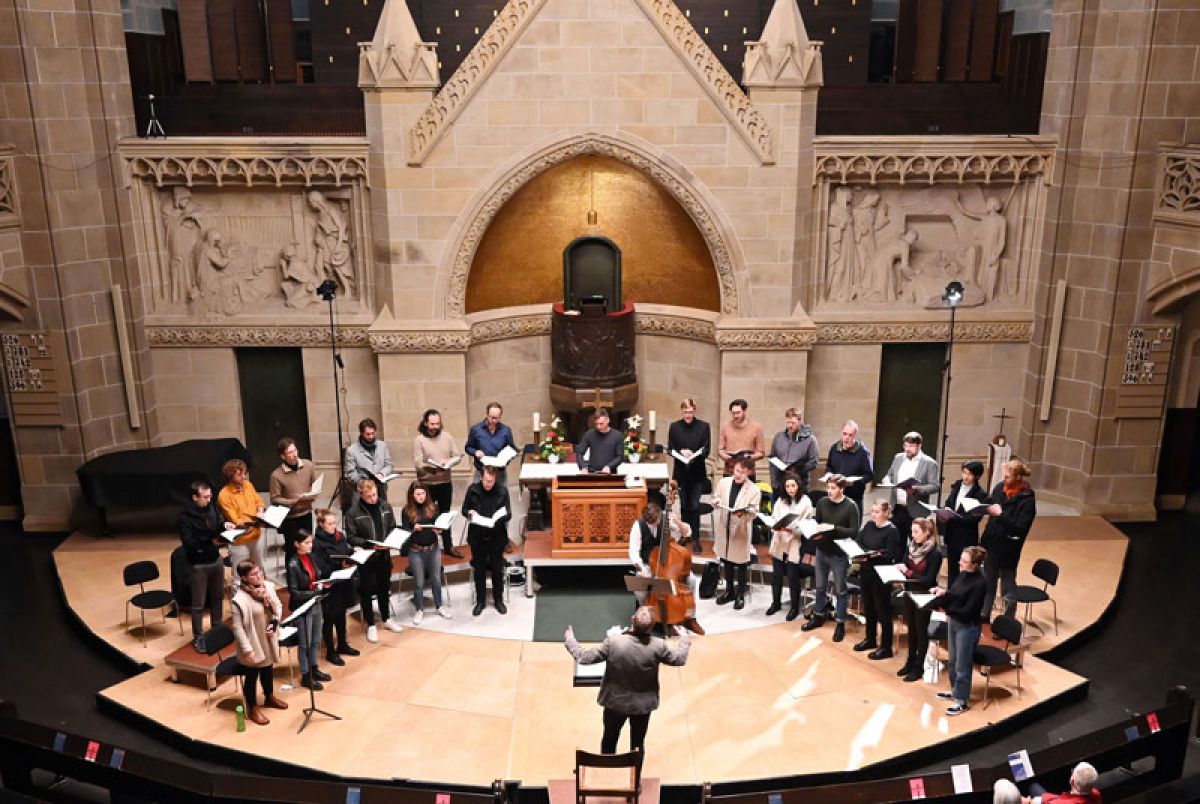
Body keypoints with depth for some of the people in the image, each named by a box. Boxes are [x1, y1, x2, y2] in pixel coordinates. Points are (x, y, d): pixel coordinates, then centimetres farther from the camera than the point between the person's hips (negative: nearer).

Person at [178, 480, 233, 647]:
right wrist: (210, 542, -31)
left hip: (216, 560, 6)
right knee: (198, 604, 6)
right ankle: (198, 637, 20)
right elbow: (189, 543, -23)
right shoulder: (185, 516, -20)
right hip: (198, 564, -6)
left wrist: (225, 525, -10)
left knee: (217, 597, 20)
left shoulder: (211, 506, -4)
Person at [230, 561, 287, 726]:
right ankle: (252, 709, 28)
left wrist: (275, 622, -10)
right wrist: (247, 650, -20)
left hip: (269, 639, 6)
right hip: (253, 643, -6)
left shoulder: (268, 586, -7)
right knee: (252, 675, 11)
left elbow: (278, 605, 7)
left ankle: (269, 697, 48)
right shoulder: (240, 600, -27)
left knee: (268, 668, 26)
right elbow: (237, 627, -22)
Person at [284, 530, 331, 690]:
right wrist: (315, 591, -21)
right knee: (304, 643, 7)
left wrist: (323, 583, -5)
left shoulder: (310, 557, -1)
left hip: (315, 604, 7)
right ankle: (306, 676, 21)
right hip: (302, 608, -7)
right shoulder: (293, 564, -20)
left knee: (315, 640, 19)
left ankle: (314, 669, 36)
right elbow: (294, 593, -19)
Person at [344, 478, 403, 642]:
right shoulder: (353, 512, -14)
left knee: (384, 588, 19)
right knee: (367, 590, 8)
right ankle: (370, 625, 23)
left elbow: (393, 528, 9)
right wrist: (370, 544, -24)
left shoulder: (386, 506, -1)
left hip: (384, 554, 4)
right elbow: (351, 537, -13)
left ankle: (386, 619, 37)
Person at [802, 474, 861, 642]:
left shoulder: (851, 506, -14)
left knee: (840, 590, 8)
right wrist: (815, 533, -12)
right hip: (822, 550, 4)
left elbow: (854, 532, -15)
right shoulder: (822, 502, -2)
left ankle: (840, 623, 20)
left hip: (840, 554, -4)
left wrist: (834, 529, -24)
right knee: (820, 587, 18)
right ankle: (819, 616, 35)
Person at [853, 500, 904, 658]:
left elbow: (890, 555, -16)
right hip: (866, 571, 7)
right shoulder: (868, 525, 6)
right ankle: (870, 639, 33)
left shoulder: (892, 531, -12)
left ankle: (886, 647, 10)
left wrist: (876, 554, -29)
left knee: (882, 610, 1)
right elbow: (858, 542, 8)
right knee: (868, 607, 18)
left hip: (881, 575, -7)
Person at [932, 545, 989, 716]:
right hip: (953, 622, 8)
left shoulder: (979, 584, -25)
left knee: (962, 665, 6)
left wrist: (945, 605, -22)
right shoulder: (963, 574, -2)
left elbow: (967, 611, -23)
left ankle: (962, 701, 21)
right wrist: (944, 592, -5)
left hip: (967, 627, -8)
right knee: (953, 660, 22)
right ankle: (955, 690, 40)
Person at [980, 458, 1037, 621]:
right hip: (991, 543, 6)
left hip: (1008, 548, -6)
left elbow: (1020, 528, -21)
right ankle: (984, 616, 33)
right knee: (988, 582, 19)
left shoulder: (1027, 499, -18)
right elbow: (989, 504, 14)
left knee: (1008, 587, 8)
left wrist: (1000, 514, -27)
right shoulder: (1000, 488, -1)